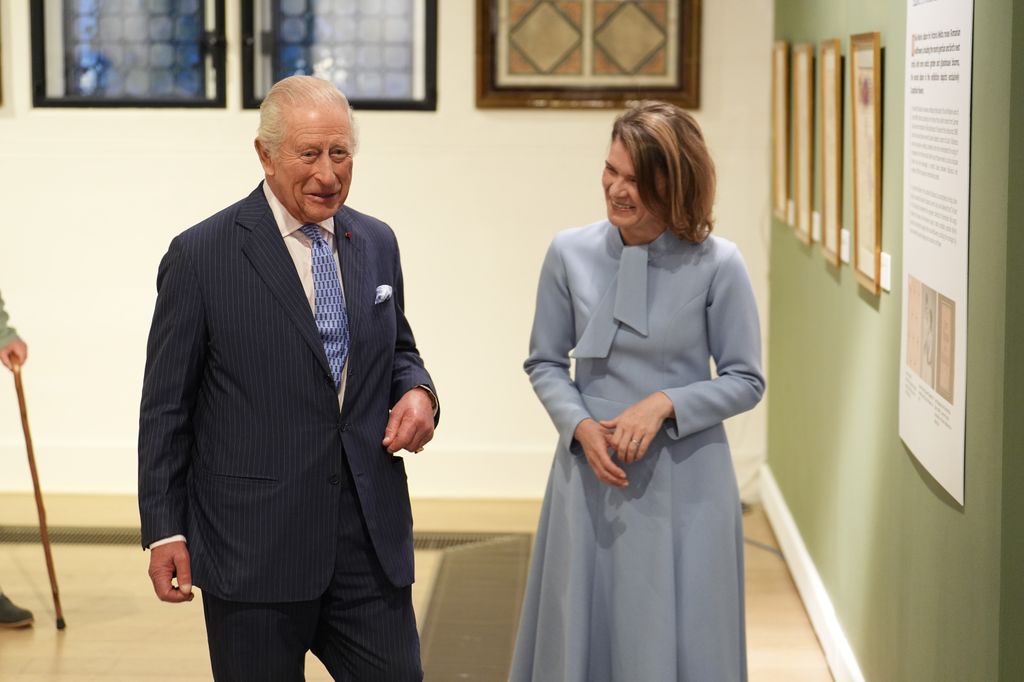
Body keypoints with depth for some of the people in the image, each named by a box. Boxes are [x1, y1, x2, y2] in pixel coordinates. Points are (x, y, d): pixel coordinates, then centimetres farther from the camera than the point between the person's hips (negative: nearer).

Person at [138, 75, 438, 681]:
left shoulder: (377, 244, 8)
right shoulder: (201, 256, -6)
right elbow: (166, 406, -3)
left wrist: (417, 391, -2)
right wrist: (164, 530, -4)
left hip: (371, 538, 4)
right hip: (253, 544, -4)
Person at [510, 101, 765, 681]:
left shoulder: (716, 264, -9)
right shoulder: (571, 253, -3)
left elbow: (746, 381, -2)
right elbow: (545, 362, 7)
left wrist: (665, 404, -16)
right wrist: (581, 426, -10)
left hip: (684, 482, -2)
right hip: (590, 479, 2)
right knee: (581, 635, 10)